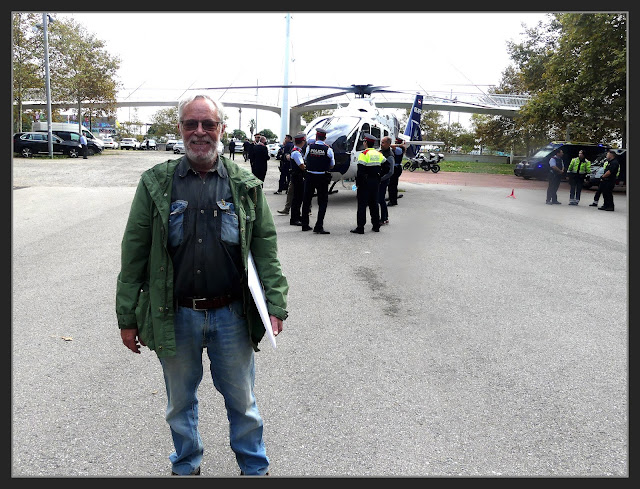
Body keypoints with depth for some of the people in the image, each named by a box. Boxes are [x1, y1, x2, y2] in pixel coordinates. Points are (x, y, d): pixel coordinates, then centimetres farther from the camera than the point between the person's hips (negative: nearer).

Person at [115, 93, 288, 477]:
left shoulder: (246, 185, 0)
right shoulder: (157, 183, -1)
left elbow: (266, 248, 1)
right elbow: (134, 254, 1)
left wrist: (275, 305, -7)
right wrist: (127, 317, 0)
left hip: (232, 315, 0)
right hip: (175, 317, 1)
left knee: (242, 402, 16)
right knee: (180, 403, 20)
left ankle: (255, 467, 40)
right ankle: (186, 466, 46)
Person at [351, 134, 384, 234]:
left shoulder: (364, 154, -13)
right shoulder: (379, 154, 9)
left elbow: (360, 172, -16)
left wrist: (357, 184, -11)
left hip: (365, 182, -6)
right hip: (376, 182, 6)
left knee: (362, 205, -3)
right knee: (374, 204, 15)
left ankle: (360, 227, -4)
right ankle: (376, 226, 19)